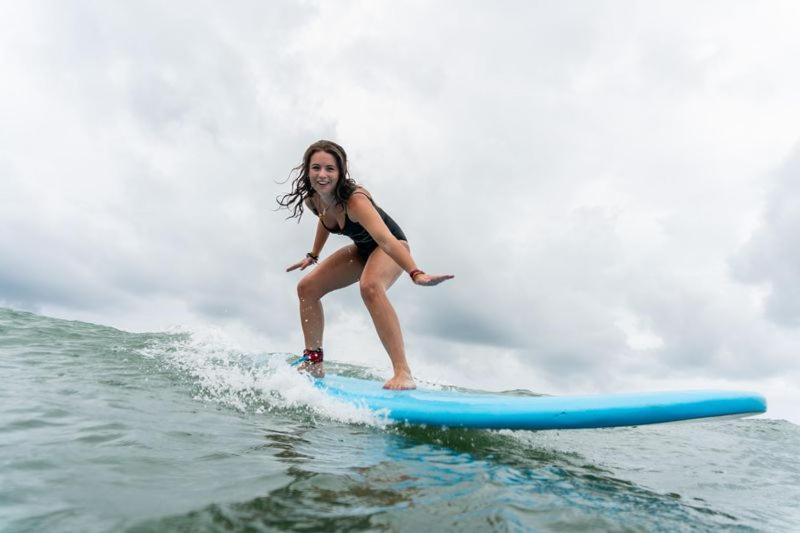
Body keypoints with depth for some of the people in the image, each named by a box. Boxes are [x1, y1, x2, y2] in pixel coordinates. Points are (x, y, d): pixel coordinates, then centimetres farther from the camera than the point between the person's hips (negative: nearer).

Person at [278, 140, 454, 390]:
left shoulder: (355, 200, -35)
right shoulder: (311, 200, -13)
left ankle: (403, 373, -39)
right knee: (307, 288, 2)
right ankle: (313, 362, 13)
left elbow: (386, 240, -50)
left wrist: (416, 274, -64)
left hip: (391, 246, -8)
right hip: (362, 249, 8)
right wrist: (313, 256, 18)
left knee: (370, 286, -39)